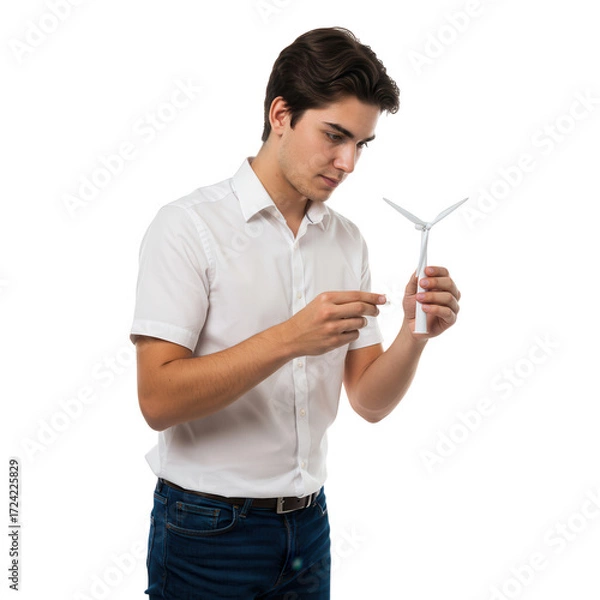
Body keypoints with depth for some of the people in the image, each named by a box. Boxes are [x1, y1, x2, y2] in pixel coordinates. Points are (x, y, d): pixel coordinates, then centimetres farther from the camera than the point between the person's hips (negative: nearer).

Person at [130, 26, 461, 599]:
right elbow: (158, 400, -20)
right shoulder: (188, 225, -12)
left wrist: (414, 336, -16)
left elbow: (369, 401, 2)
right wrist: (289, 339, -29)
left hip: (308, 524, 5)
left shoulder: (348, 242, 4)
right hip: (208, 529, -5)